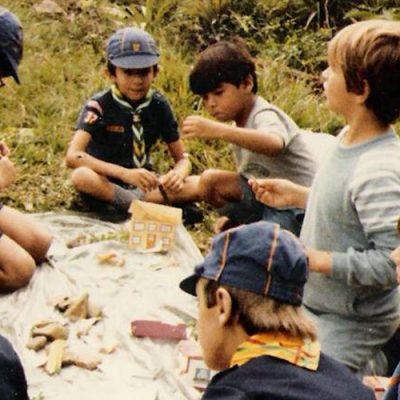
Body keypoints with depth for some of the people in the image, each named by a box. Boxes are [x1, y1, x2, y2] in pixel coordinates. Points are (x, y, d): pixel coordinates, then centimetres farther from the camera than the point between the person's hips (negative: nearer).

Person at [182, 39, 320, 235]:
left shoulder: (265, 116, -20)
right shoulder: (240, 122, 9)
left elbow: (274, 144, -46)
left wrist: (216, 130, -56)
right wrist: (231, 215, 3)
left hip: (295, 211, -9)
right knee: (210, 180, -2)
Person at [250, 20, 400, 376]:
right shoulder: (350, 140, -2)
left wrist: (317, 260, -26)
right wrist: (299, 196, 4)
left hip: (348, 326, -9)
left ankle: (368, 368, 11)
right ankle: (367, 366, 27)